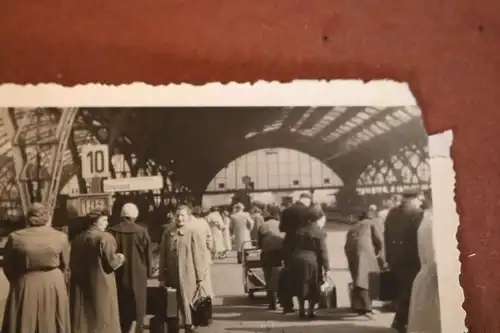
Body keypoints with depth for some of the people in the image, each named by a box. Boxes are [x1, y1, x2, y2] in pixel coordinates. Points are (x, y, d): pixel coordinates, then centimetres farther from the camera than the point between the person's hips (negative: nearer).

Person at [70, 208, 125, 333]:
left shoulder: (77, 239, 6)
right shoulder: (105, 237, -13)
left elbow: (72, 264, 13)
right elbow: (111, 263, -16)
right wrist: (120, 258, 4)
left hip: (80, 285, 6)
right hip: (101, 286, -6)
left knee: (82, 321, 12)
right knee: (103, 320, 4)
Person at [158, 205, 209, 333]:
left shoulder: (194, 232, -6)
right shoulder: (168, 232, 5)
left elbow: (200, 255, -7)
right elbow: (163, 255, 9)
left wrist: (201, 278, -9)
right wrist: (162, 276, 7)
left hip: (189, 276, -4)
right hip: (173, 276, 4)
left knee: (189, 303, 2)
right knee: (176, 304, 7)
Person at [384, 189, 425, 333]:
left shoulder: (392, 213, 11)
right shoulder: (417, 213, -10)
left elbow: (387, 235, 11)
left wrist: (389, 256, 15)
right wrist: (421, 259, -7)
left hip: (394, 258, 7)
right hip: (410, 258, -7)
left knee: (401, 289, 17)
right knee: (409, 290, 1)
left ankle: (401, 320, 23)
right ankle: (400, 321, -1)